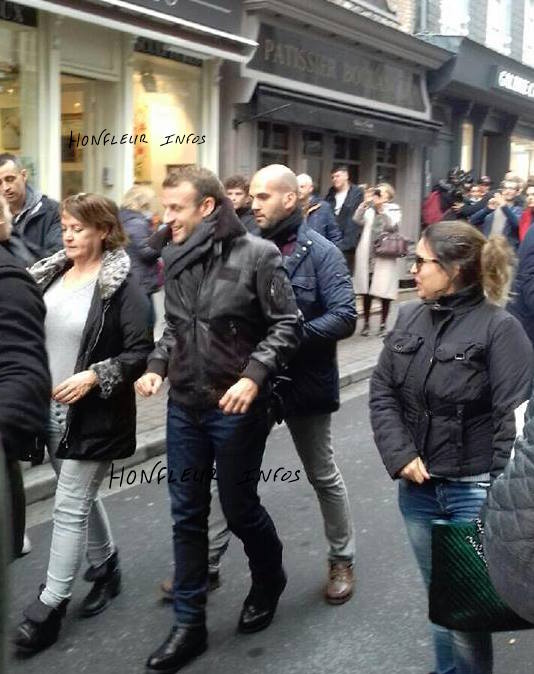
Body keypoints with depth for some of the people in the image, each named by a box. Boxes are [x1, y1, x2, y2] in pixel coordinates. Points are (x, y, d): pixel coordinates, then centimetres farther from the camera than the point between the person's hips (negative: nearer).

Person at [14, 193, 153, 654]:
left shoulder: (122, 284, -13)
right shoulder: (51, 274, 4)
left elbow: (142, 352, -14)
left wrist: (94, 377, -23)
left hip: (94, 416, -6)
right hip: (51, 410, 7)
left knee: (70, 506, -1)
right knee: (82, 495, 19)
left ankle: (50, 606, 9)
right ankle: (107, 567, 40)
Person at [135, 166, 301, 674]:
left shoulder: (256, 255, -13)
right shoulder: (174, 259, 4)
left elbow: (287, 326, -11)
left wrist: (253, 376, -22)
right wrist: (157, 366, 0)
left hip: (236, 409, -5)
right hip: (183, 407, 5)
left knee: (239, 508, 10)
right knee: (186, 515, 10)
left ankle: (269, 581, 41)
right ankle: (189, 623, 24)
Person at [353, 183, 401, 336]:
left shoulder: (394, 211, 7)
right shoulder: (369, 210, 11)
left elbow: (392, 226, -12)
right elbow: (358, 220, -6)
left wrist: (381, 208, -16)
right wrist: (366, 202, -12)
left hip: (385, 258, -2)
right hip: (367, 257, 2)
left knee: (384, 292, -2)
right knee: (366, 291, 6)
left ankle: (383, 324, 9)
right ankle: (366, 323, 16)